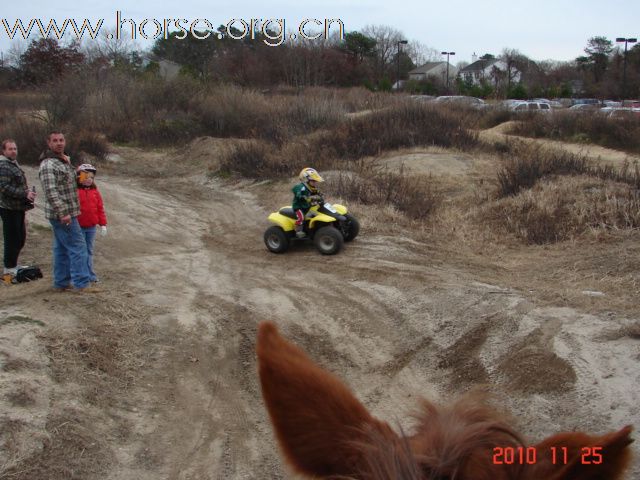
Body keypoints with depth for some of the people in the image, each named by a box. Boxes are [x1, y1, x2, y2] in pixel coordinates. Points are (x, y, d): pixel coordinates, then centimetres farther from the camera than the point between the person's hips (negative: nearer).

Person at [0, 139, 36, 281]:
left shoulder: (14, 164, 18)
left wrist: (27, 194, 14)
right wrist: (25, 194, -24)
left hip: (18, 208, 10)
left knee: (20, 238, 17)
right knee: (12, 239, -5)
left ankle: (13, 264, 30)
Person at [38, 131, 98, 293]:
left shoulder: (64, 161, 14)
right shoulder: (48, 165, -16)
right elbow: (51, 192, -24)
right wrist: (63, 213, -28)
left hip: (66, 213, 10)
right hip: (62, 215, -10)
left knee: (62, 249, 13)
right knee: (78, 246, -9)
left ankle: (61, 283, 20)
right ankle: (82, 283, -7)